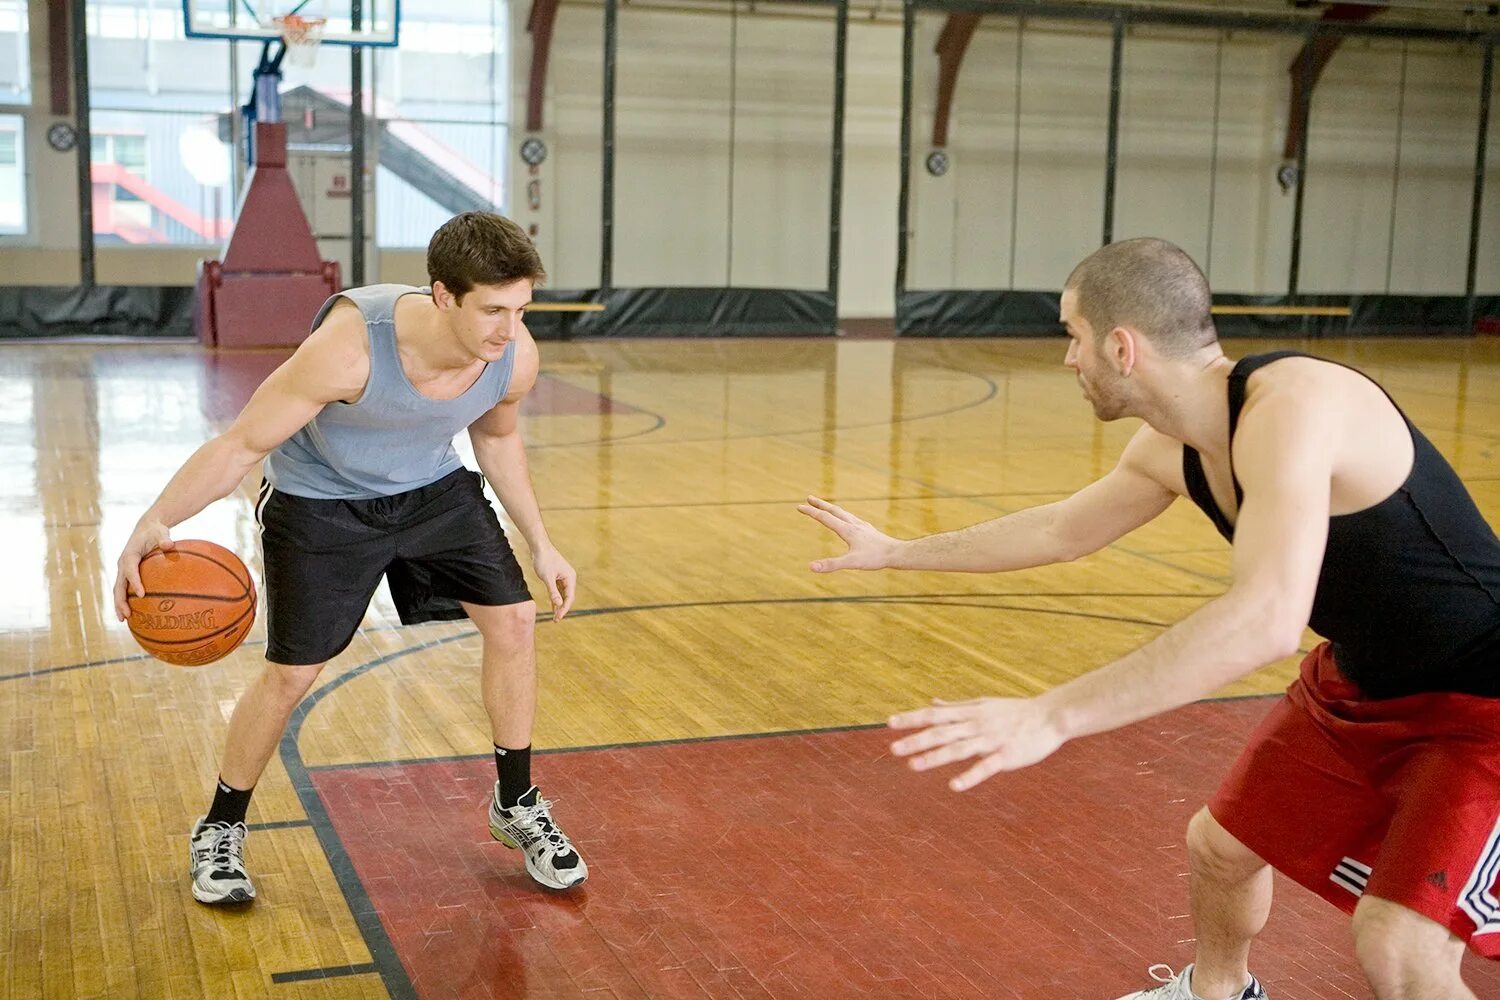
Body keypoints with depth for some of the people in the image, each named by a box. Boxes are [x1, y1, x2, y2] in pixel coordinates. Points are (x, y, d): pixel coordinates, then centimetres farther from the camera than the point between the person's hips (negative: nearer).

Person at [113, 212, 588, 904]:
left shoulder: (515, 357, -22)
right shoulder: (348, 347, -38)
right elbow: (241, 444, -28)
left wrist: (539, 545, 6)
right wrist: (154, 524, -40)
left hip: (435, 489, 4)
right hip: (320, 502, -4)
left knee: (512, 619, -4)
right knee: (291, 673, -2)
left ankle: (516, 806, 16)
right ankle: (219, 832, 23)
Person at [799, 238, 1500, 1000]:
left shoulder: (1291, 404, -32)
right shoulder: (1169, 450, -4)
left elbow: (1267, 618, -45)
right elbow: (1059, 530, 15)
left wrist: (1052, 715, -47)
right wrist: (893, 552, 21)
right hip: (1362, 682, 9)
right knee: (1220, 844, 18)